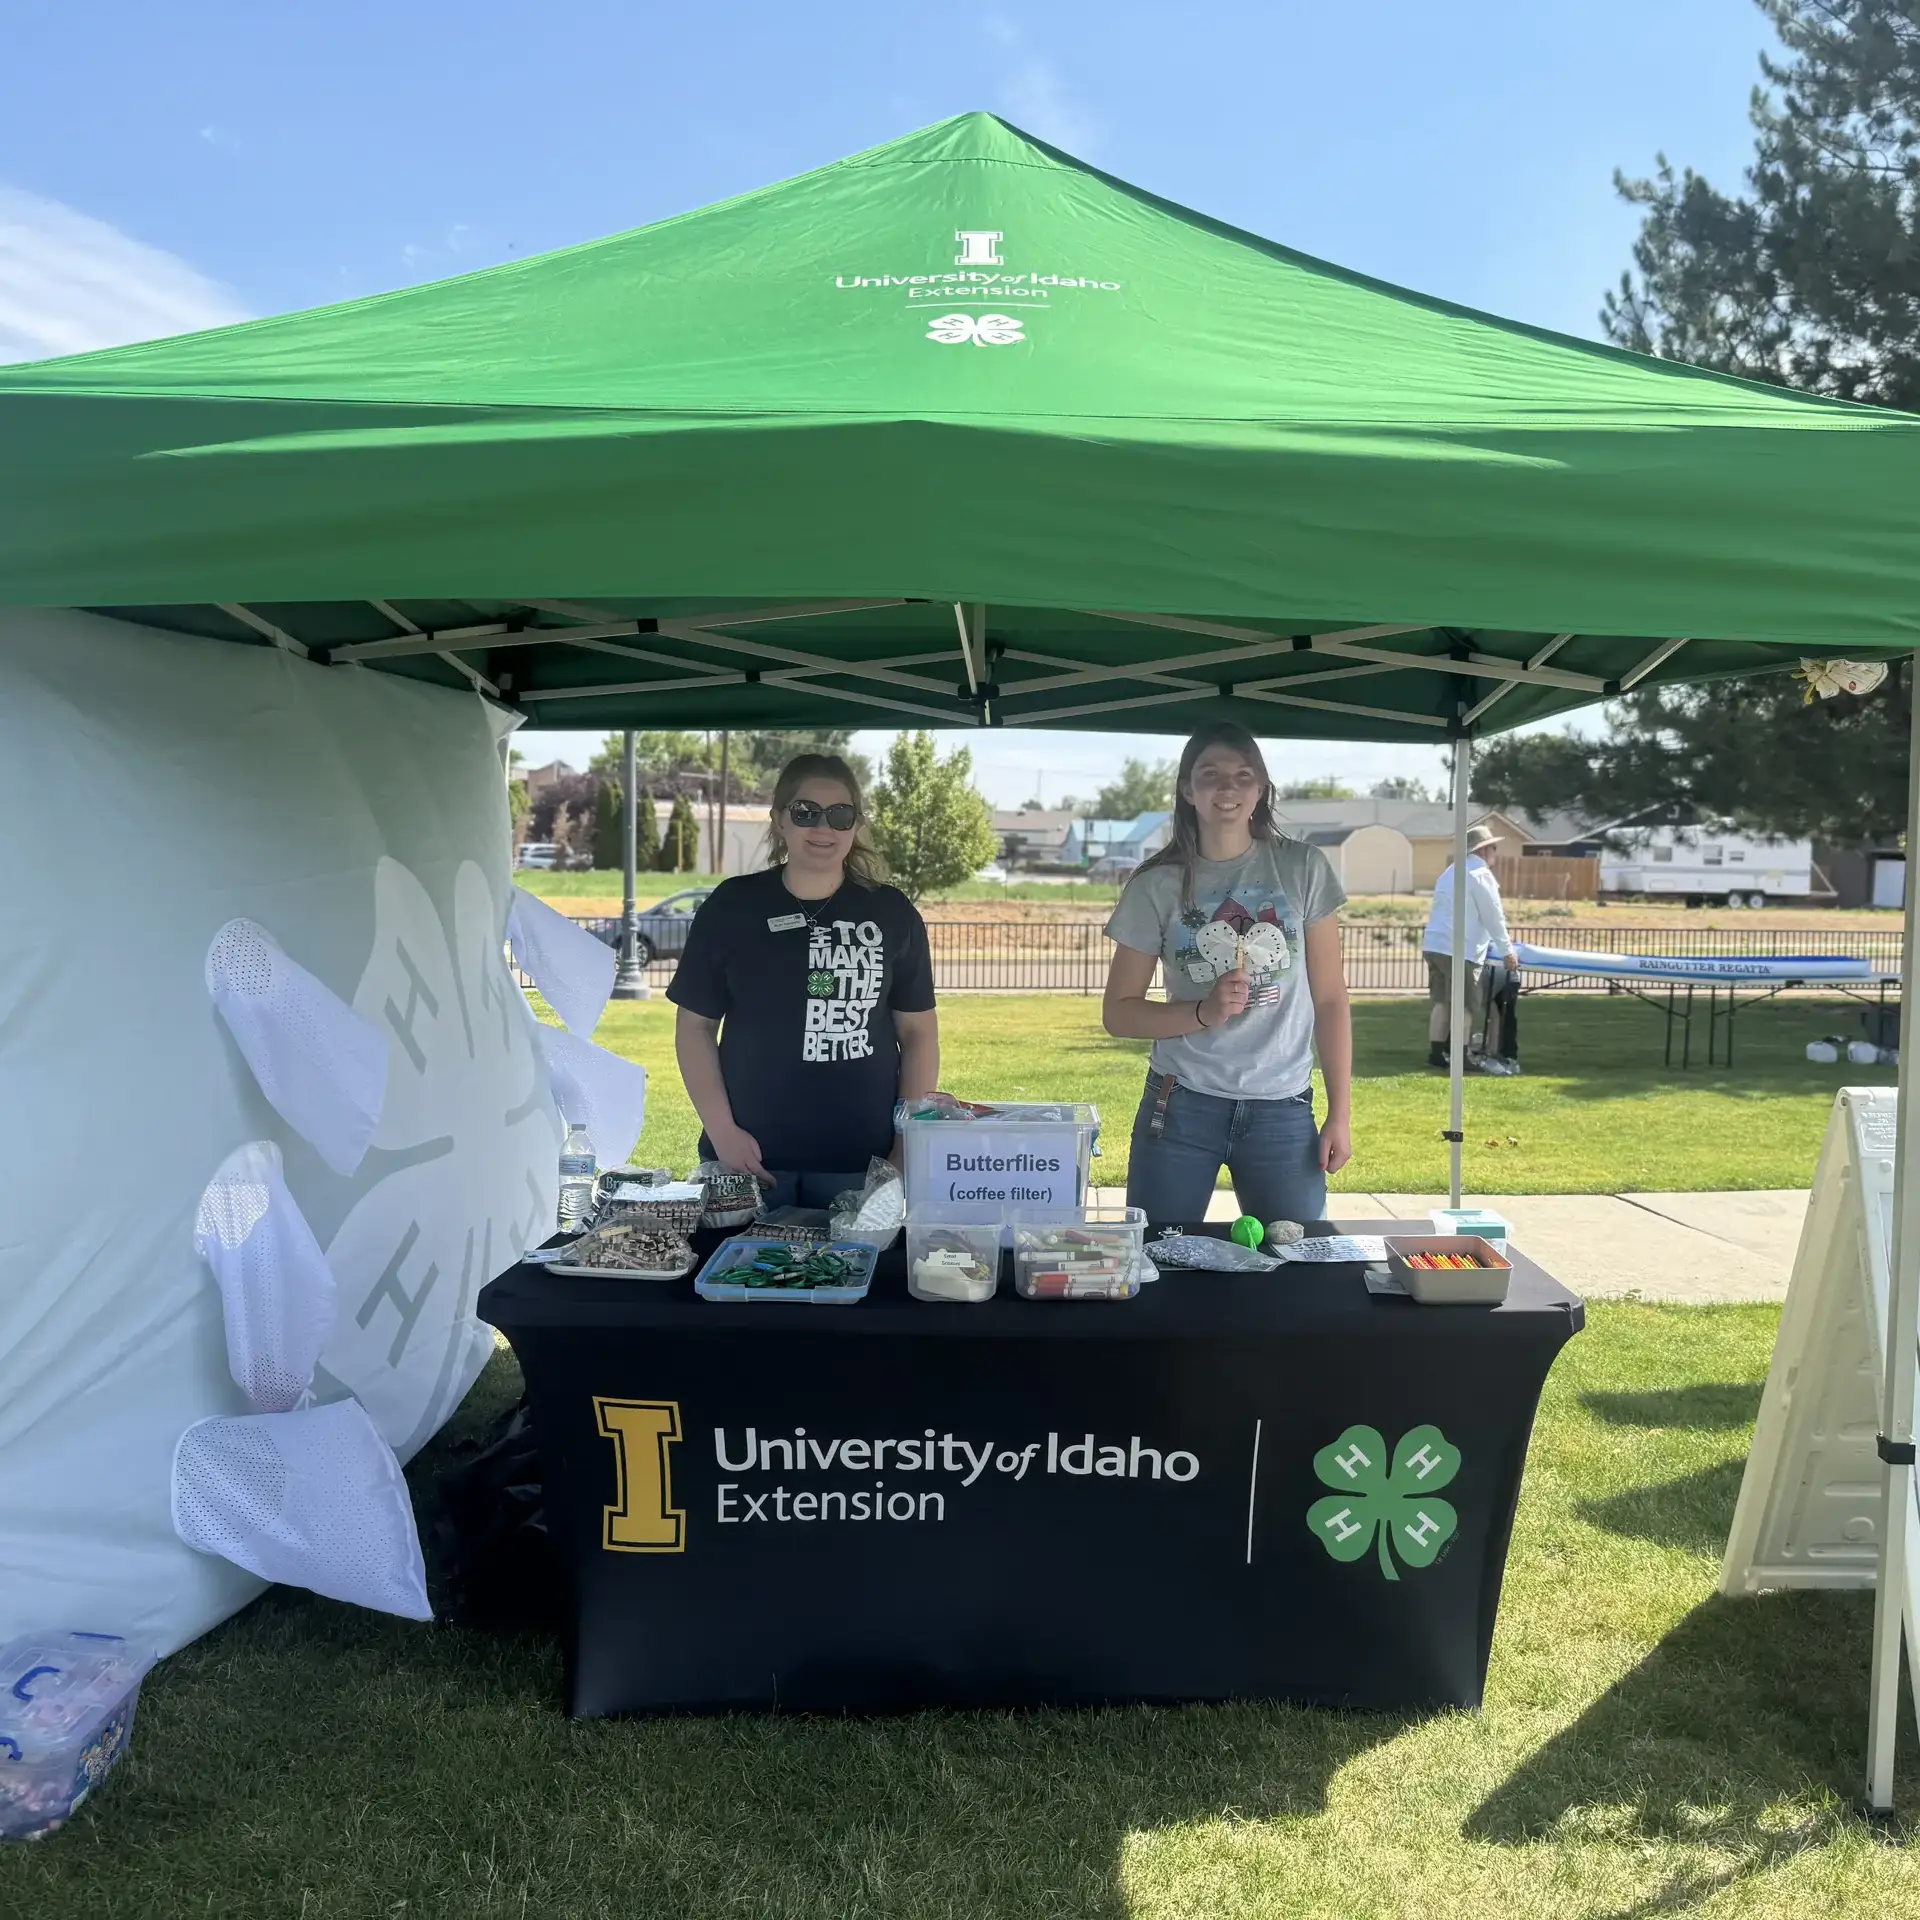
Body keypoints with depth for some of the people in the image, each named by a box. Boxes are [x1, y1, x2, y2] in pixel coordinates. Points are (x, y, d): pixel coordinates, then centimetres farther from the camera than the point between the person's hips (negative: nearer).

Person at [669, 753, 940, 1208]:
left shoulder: (892, 913, 3)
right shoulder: (731, 906, 1)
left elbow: (918, 1030, 6)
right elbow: (696, 1024, 3)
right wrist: (721, 1130, -7)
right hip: (751, 1156, 0)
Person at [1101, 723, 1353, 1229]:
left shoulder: (1303, 869, 2)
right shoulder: (1156, 885, 0)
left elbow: (1330, 999, 4)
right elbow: (1118, 1013, 1)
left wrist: (1341, 1112, 1)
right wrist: (1203, 1013, -15)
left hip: (1283, 1110, 1)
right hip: (1180, 1107, 0)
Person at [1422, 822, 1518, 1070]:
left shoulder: (1451, 872, 22)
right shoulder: (1480, 873, -7)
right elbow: (1493, 914, -8)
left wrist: (1499, 938, 38)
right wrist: (1506, 950, -3)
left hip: (1433, 945, 9)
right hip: (1458, 949, -8)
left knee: (1440, 1000, 11)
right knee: (1467, 1005, -2)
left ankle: (1436, 1053, 12)